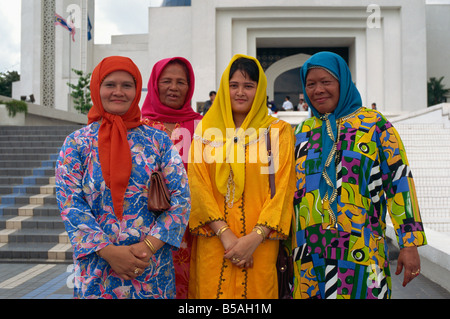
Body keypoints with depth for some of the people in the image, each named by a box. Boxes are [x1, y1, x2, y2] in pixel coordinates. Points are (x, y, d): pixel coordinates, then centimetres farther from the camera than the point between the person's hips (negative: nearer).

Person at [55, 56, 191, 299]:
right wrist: (108, 251, -14)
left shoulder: (158, 141, 1)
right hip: (97, 267, 0)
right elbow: (69, 203, -5)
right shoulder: (76, 143, 1)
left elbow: (181, 197, -4)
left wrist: (149, 246, -14)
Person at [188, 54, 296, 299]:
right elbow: (198, 185, 0)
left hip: (260, 246, -1)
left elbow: (283, 189, -3)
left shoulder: (278, 131, 4)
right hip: (214, 243, 1)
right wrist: (225, 233, -11)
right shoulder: (206, 129, 7)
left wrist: (255, 237, -13)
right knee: (212, 291, 7)